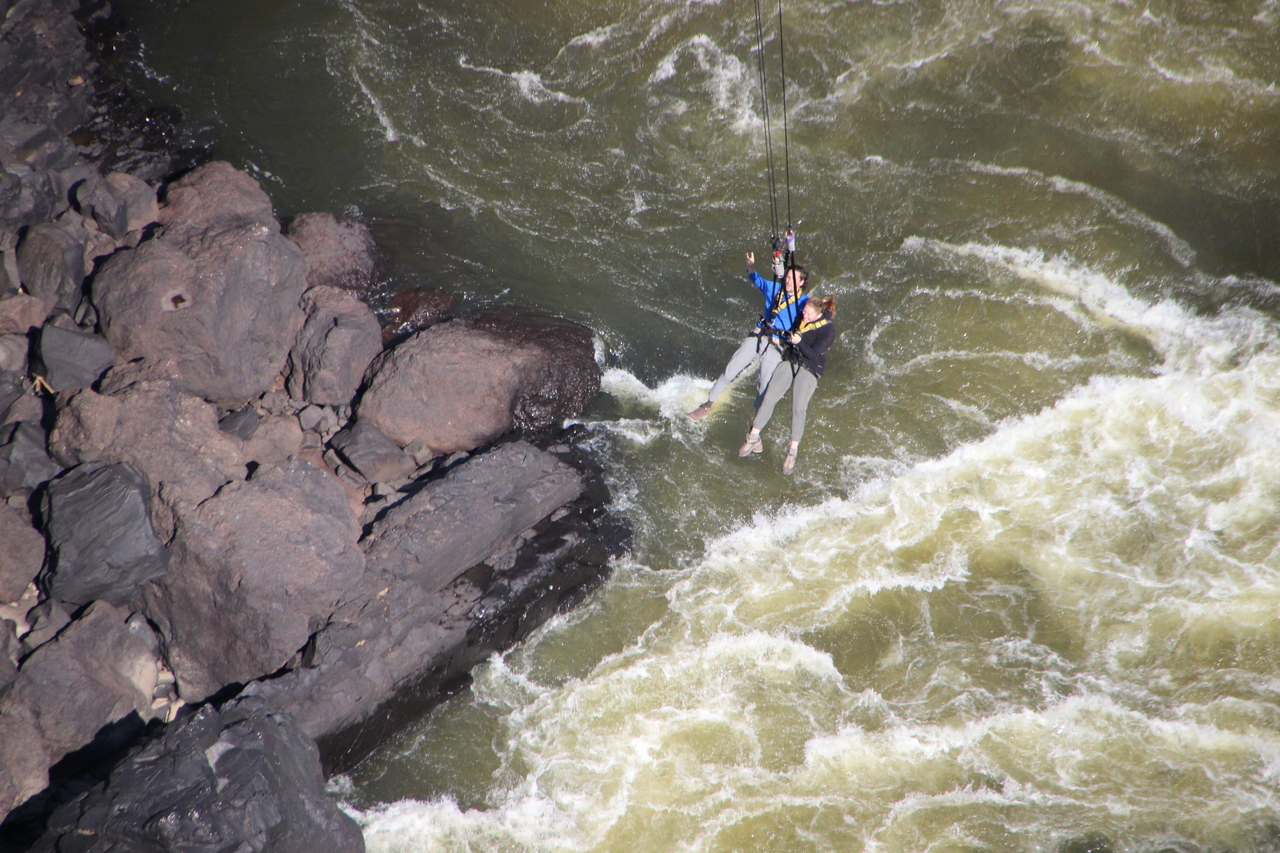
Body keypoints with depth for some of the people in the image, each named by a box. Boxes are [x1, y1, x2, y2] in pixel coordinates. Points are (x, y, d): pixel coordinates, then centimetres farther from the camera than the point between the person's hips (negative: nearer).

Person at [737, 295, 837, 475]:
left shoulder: (828, 330, -14)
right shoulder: (802, 318, 3)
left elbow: (813, 355, -21)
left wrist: (799, 342, -33)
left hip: (809, 369, -5)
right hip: (790, 361, 5)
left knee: (799, 407, -20)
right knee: (769, 397, -9)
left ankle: (793, 452, -17)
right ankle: (753, 438, -3)